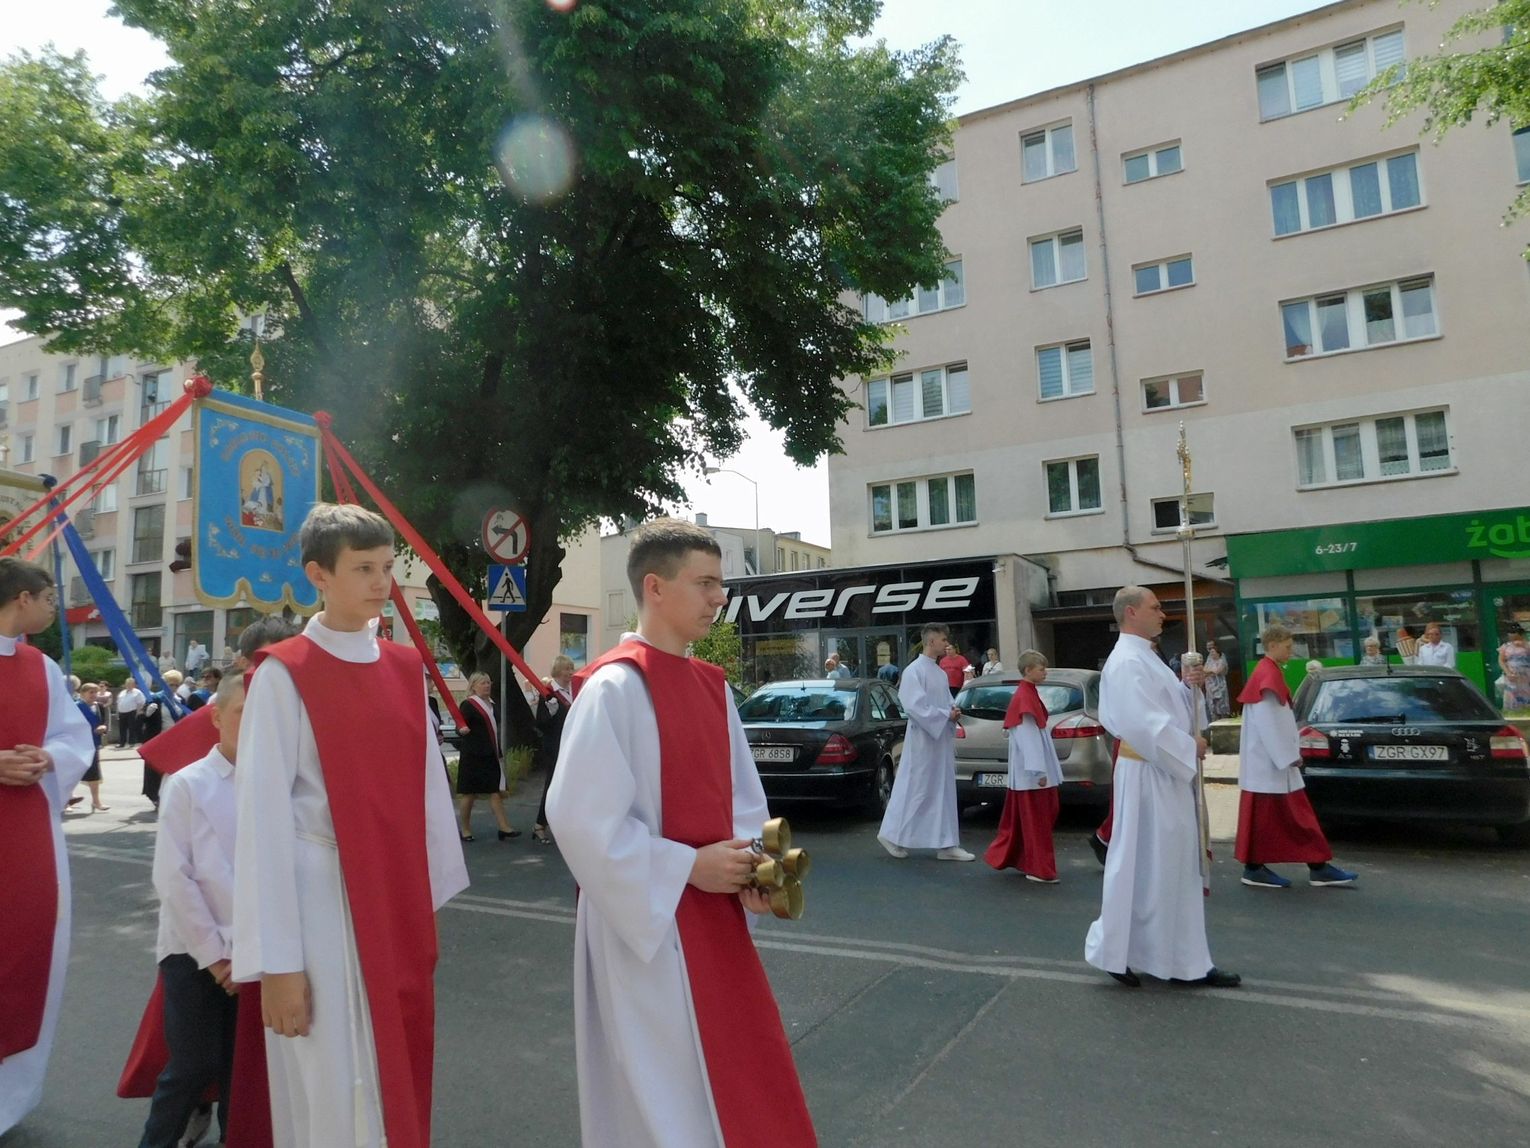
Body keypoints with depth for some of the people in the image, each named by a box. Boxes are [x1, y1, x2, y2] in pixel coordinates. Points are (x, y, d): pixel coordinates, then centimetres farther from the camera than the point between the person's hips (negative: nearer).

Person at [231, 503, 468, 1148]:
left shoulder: (406, 669, 6)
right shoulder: (283, 674, -10)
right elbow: (262, 818, -11)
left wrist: (433, 900, 11)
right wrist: (276, 960, -12)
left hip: (400, 902, 5)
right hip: (322, 905, -5)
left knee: (400, 1081, 14)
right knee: (337, 1095, 4)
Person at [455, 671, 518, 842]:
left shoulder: (491, 706, 16)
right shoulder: (468, 705, -7)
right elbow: (460, 727, -16)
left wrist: (499, 754, 23)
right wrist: (462, 730, -39)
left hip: (490, 756, 7)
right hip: (472, 755, -7)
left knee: (496, 791, 1)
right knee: (469, 792, 2)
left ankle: (504, 827, -2)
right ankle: (464, 828, 14)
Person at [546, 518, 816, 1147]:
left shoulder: (711, 686, 6)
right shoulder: (613, 688, -17)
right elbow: (579, 817, -21)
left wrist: (748, 865, -5)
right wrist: (689, 867, -18)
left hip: (716, 917, 7)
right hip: (646, 925, -7)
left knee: (740, 1084, 18)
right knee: (663, 1091, 7)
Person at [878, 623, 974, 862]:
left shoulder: (941, 673, 12)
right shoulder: (914, 671, -14)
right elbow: (915, 706, -20)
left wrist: (953, 712, -1)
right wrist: (946, 715, -17)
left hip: (942, 739, 8)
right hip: (923, 740, -8)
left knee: (944, 792, 10)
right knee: (915, 790, -1)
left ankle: (947, 845, 17)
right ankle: (892, 834, 14)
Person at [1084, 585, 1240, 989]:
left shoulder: (1145, 658, 15)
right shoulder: (1126, 662, -18)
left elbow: (1168, 705, 18)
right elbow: (1145, 723, -24)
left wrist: (1188, 687, 0)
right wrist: (1190, 747, -14)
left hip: (1168, 773, 10)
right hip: (1148, 777, -10)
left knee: (1177, 868, 14)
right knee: (1145, 866, -1)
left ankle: (1187, 961, 24)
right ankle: (1114, 951, 13)